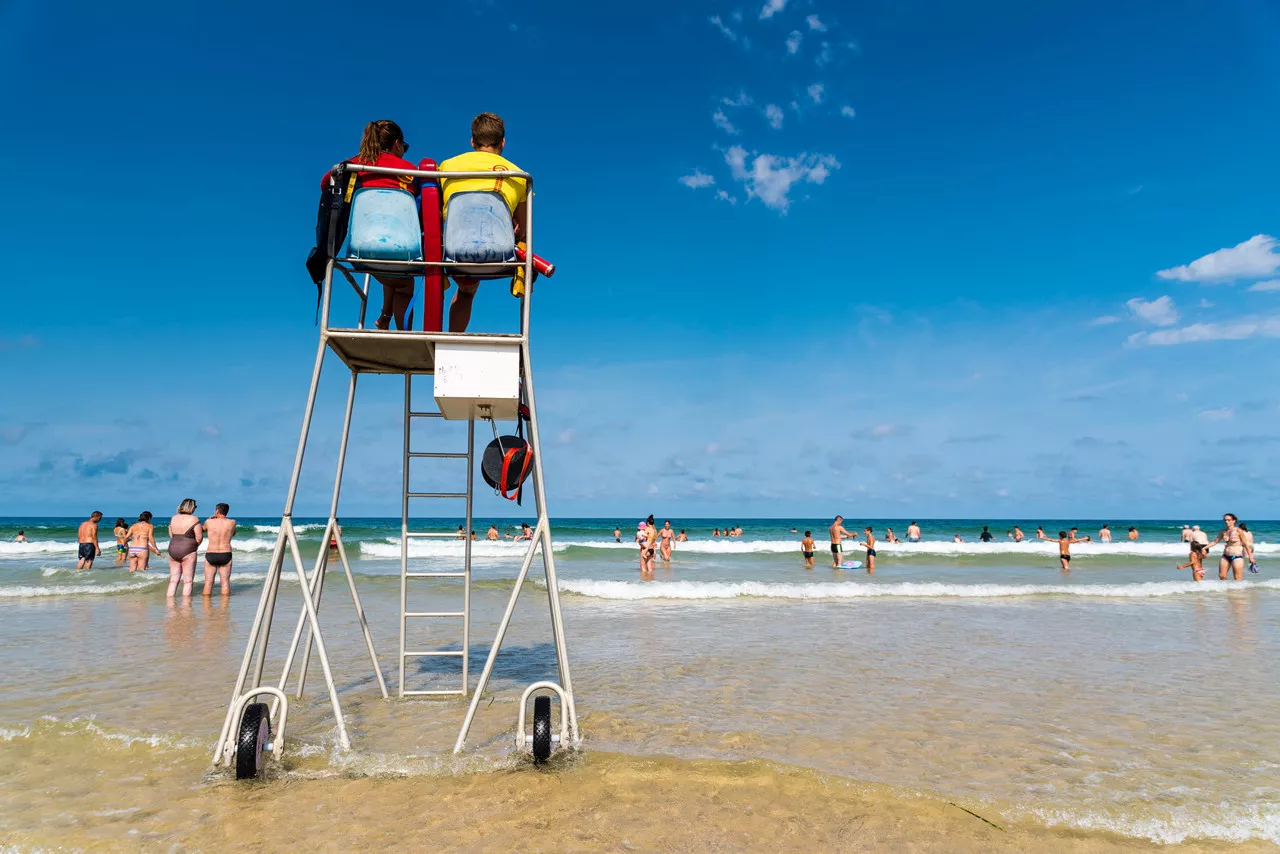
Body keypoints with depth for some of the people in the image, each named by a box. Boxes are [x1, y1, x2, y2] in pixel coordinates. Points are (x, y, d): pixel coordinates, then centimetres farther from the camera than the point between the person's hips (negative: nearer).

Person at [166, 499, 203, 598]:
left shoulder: (173, 518, 9)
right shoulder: (194, 519, -10)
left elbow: (171, 535, 15)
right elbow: (199, 537, -11)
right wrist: (195, 545, 8)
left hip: (172, 549, 6)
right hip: (188, 551, -6)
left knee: (173, 580, 13)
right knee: (188, 581, 0)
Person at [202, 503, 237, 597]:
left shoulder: (209, 522, -3)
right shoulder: (232, 522, -2)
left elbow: (203, 529, 19)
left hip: (210, 555, 0)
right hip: (226, 555, 0)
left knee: (208, 583, 7)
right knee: (225, 582, 4)